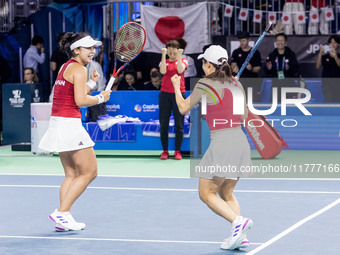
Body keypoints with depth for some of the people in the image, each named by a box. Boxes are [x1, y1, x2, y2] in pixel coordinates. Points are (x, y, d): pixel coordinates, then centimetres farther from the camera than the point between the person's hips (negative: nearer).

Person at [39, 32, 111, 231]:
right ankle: (61, 212, -8)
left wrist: (92, 83, 18)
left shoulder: (66, 67, 18)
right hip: (69, 124, -10)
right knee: (89, 172, -4)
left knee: (72, 174, 13)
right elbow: (81, 101, -19)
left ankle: (63, 218, 8)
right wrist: (101, 98, -5)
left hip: (58, 124, 10)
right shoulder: (79, 69, -10)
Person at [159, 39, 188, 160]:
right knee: (163, 124, 0)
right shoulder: (164, 61, 12)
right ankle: (165, 151, 8)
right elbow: (163, 71, -10)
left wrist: (179, 56, -13)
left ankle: (177, 151, 6)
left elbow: (180, 70, -13)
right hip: (165, 93, 2)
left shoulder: (183, 60, 8)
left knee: (179, 125, -2)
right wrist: (164, 55, -11)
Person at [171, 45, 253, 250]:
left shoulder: (205, 85, -6)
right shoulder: (237, 84, 10)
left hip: (221, 142, -7)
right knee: (226, 193, 18)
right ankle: (240, 236, 4)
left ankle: (238, 221, -17)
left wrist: (176, 86, 23)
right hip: (241, 141, 7)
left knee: (206, 193, 4)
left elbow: (183, 108, 8)